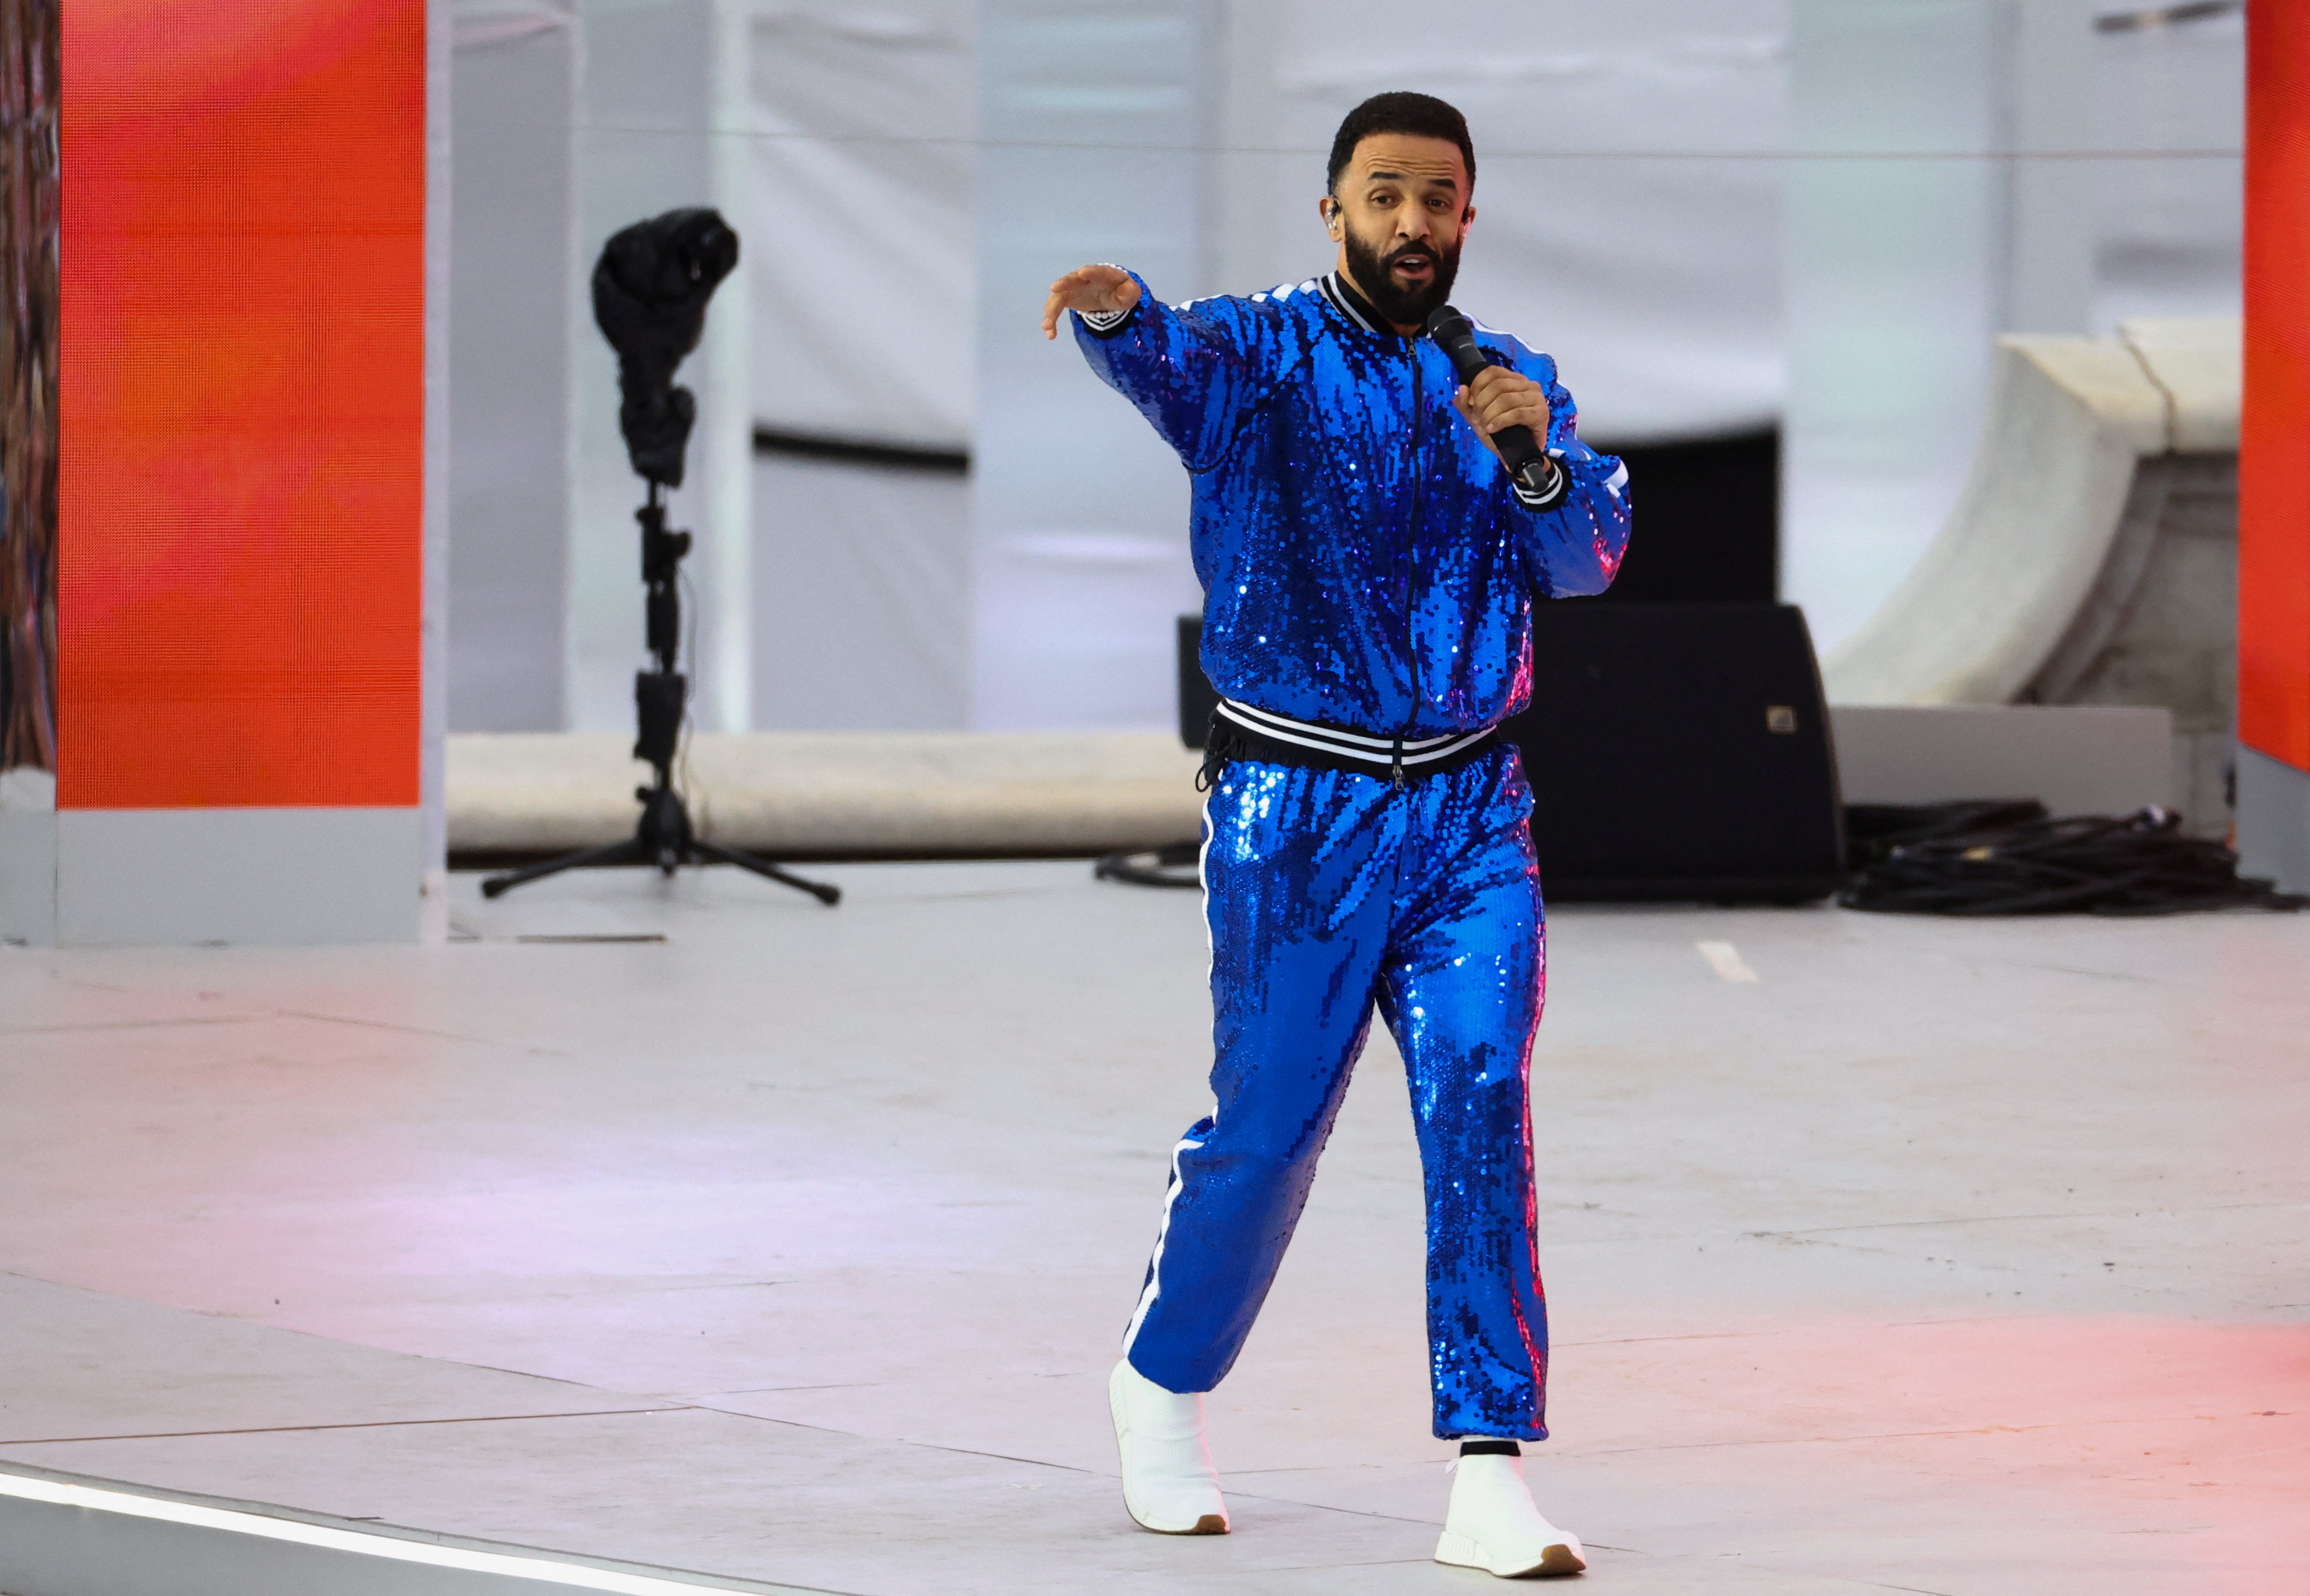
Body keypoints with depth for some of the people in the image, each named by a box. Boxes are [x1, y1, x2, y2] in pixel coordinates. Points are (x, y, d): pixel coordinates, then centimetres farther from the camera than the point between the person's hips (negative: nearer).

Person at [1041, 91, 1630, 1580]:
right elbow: (1174, 356, -25)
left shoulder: (1511, 381, 13)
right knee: (1269, 1123, 3)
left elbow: (1587, 564, 3)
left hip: (1470, 809, 3)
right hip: (1298, 811, -3)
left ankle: (1491, 1475, -14)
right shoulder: (1267, 354, -1)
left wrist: (1539, 452, -17)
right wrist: (1115, 307, -48)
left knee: (1481, 1101, -11)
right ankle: (1164, 1384, 30)